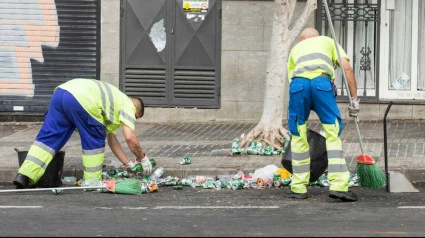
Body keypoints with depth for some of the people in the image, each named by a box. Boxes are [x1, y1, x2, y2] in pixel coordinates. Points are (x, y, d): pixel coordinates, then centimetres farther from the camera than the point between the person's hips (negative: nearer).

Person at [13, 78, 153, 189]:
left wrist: (128, 163, 44)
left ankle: (24, 176, -7)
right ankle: (92, 182, 14)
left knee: (47, 138, 4)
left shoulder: (116, 101, 40)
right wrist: (142, 158, 18)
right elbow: (130, 138, 3)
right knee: (94, 142, 11)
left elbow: (111, 138, 43)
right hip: (81, 100, -8)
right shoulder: (128, 106, 15)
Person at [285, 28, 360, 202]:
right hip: (321, 82, -2)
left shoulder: (296, 48, 38)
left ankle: (298, 188, 18)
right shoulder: (328, 42, 32)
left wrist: (301, 118, 42)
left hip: (298, 83, 2)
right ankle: (339, 186, -5)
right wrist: (354, 99, 14)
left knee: (298, 136, 13)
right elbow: (347, 68, 15)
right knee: (333, 134, 3)